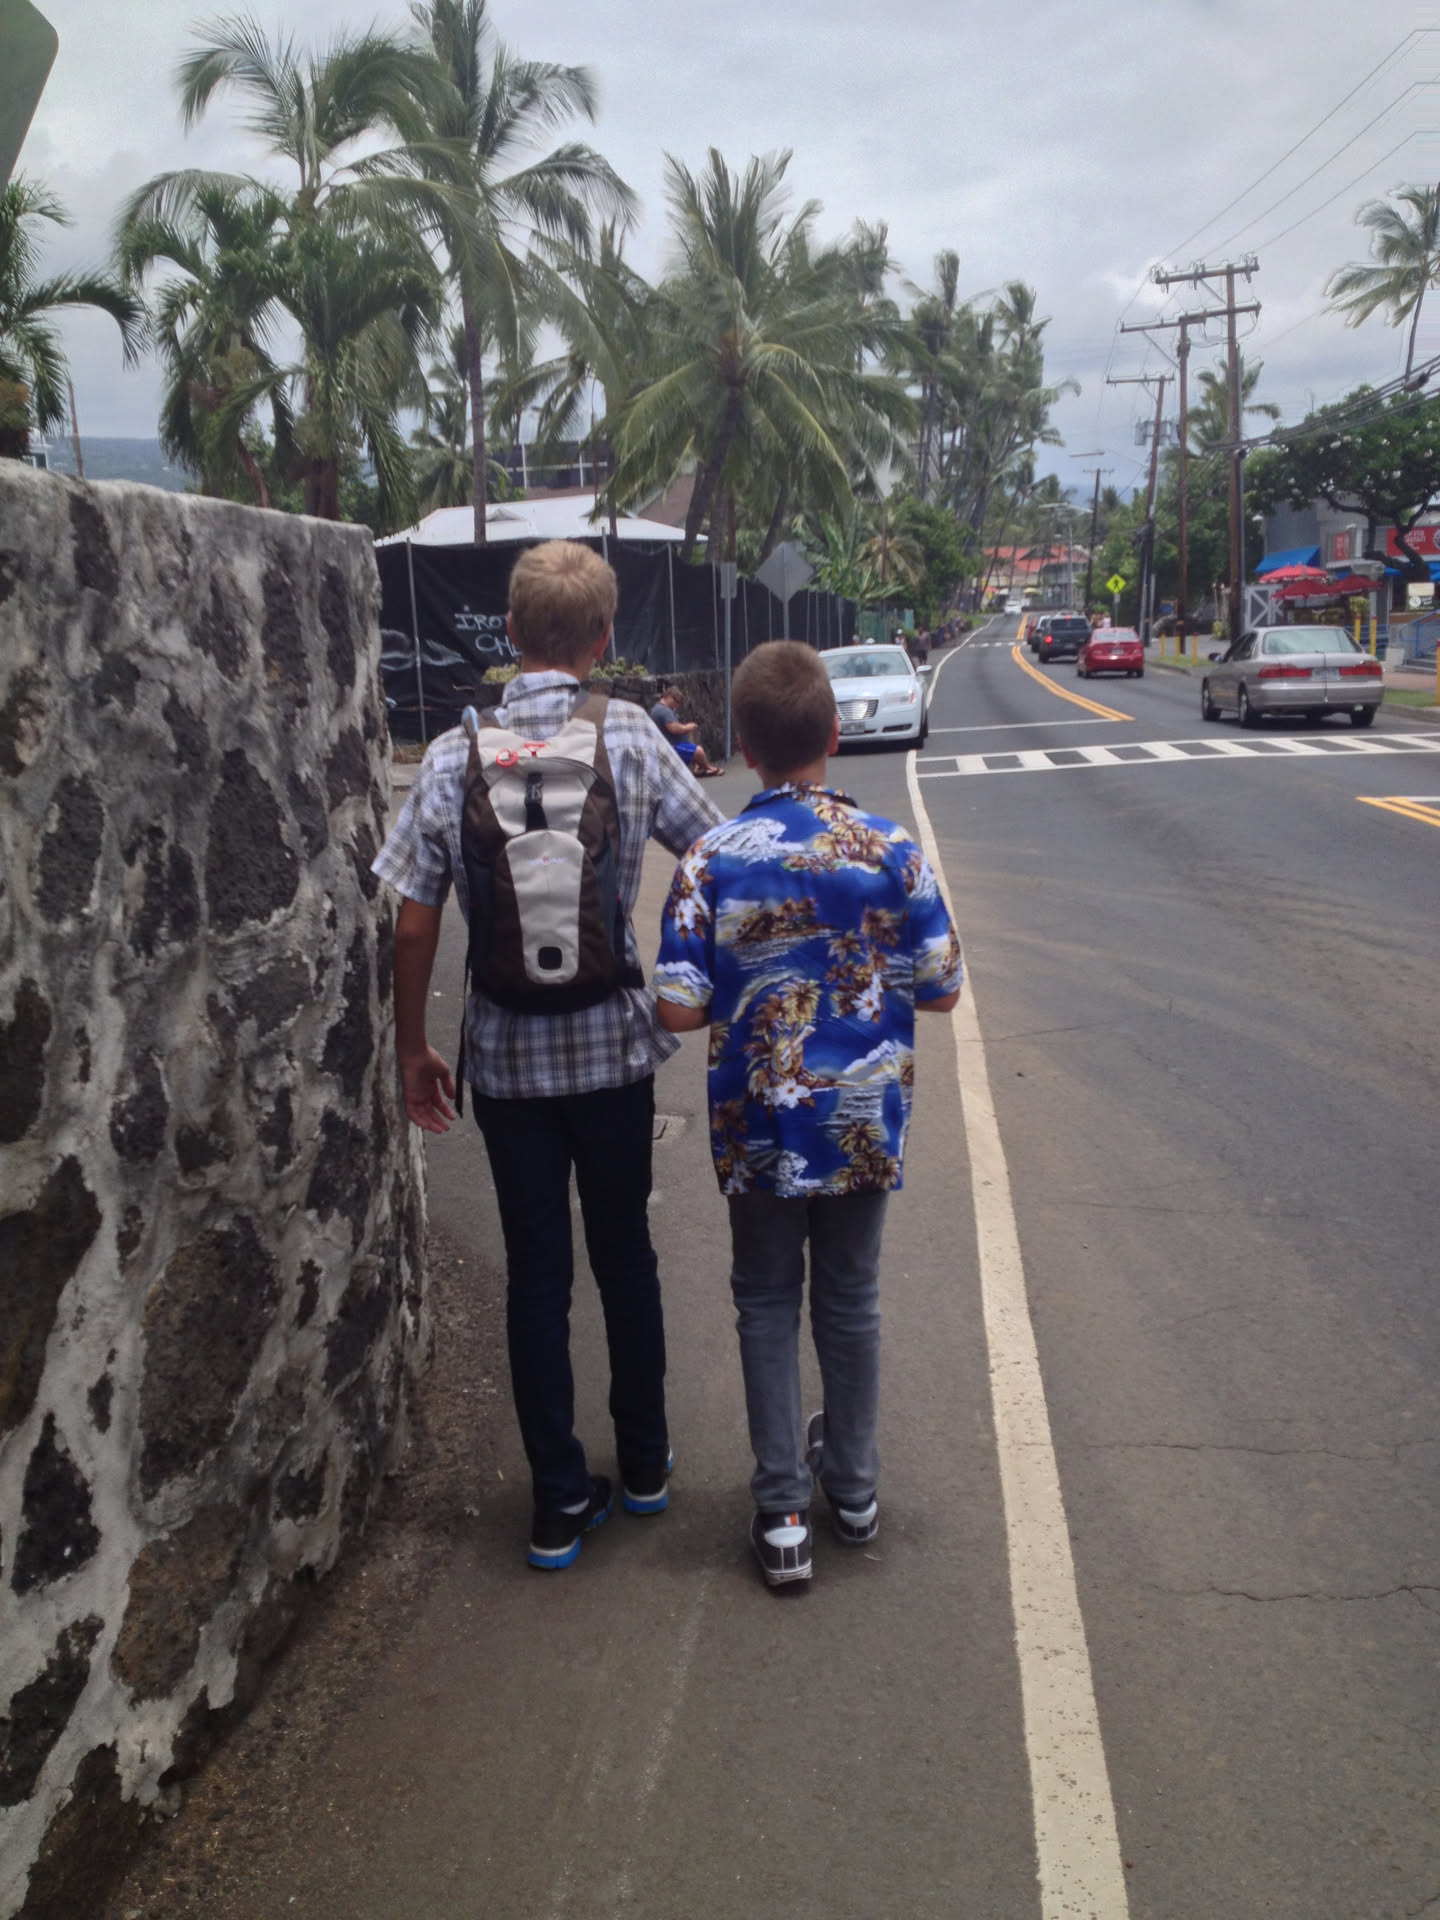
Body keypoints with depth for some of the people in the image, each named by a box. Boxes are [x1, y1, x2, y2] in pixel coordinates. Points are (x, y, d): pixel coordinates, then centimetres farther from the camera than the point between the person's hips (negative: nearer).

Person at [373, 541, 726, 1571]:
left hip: (507, 1054, 0)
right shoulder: (631, 736, -8)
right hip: (614, 1045, 0)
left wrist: (414, 1047, 6)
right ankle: (645, 1459, 33)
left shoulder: (455, 755, -7)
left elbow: (415, 926, -6)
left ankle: (562, 1499, 20)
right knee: (624, 1252, 18)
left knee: (537, 1271, 11)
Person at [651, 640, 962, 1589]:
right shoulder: (892, 850, -10)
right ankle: (853, 1484, 35)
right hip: (864, 1121, 1)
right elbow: (942, 989, -5)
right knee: (851, 1299, 18)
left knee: (767, 1303, 15)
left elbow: (678, 1011, -14)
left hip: (759, 1127, -1)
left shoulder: (710, 860, -12)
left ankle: (782, 1512, 18)